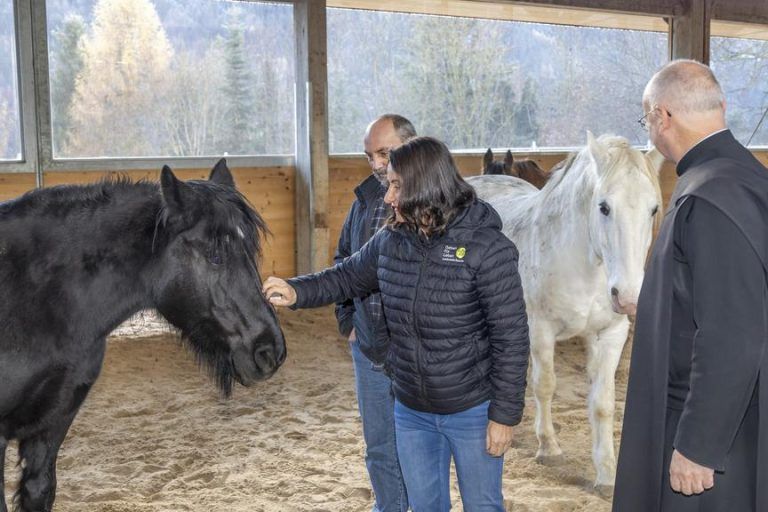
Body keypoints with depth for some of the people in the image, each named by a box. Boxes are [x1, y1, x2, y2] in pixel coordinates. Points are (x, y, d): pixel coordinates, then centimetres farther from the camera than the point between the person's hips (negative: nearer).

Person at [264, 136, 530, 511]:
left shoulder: (487, 246, -20)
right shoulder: (390, 241, -3)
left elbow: (511, 337, -17)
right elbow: (346, 277, 13)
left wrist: (505, 415, -15)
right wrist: (297, 292, -7)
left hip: (472, 411, -5)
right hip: (411, 410, 5)